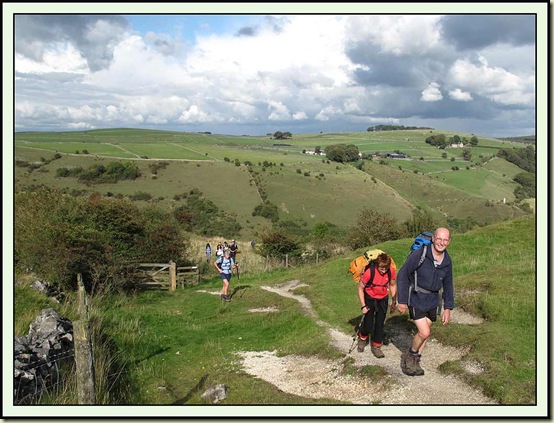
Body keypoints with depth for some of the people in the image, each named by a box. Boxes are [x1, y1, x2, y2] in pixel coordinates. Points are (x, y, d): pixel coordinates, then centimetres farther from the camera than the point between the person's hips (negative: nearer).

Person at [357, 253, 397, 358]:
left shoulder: (391, 271, -19)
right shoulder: (369, 272, -29)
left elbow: (393, 285, 2)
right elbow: (360, 288, -15)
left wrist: (394, 302, 3)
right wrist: (363, 306, -15)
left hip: (383, 300, 3)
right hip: (369, 299, -3)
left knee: (380, 324, 3)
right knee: (368, 326, -5)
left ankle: (376, 347, 19)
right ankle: (362, 338, 27)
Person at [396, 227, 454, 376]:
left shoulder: (447, 261, 0)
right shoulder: (419, 255, -20)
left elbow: (448, 285, 11)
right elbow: (403, 275, -15)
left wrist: (448, 308, 7)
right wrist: (402, 301, -14)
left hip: (433, 301, 6)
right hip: (416, 299, -6)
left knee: (424, 332, 12)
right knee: (424, 332, -11)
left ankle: (414, 361, 31)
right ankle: (411, 356, 17)